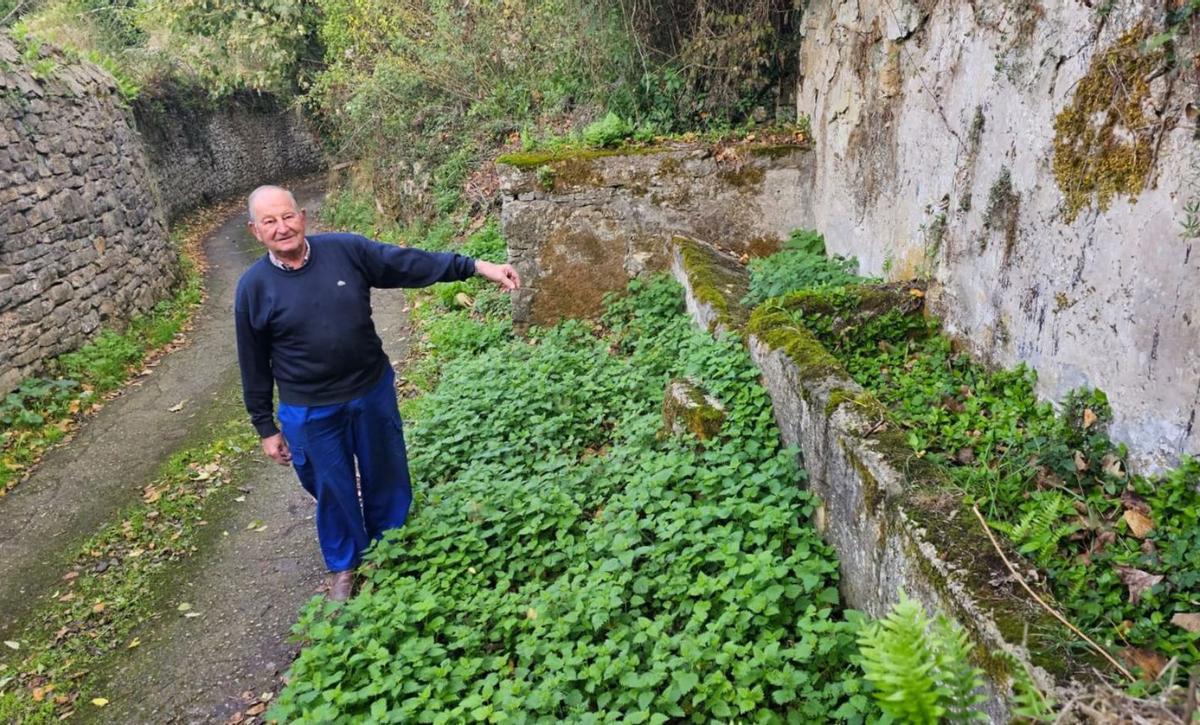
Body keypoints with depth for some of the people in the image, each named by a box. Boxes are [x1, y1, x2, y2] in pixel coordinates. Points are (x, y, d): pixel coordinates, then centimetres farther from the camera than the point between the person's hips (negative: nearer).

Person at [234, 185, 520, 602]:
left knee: (386, 475, 19)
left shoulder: (346, 251, -9)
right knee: (333, 490, 15)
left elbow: (413, 264, -8)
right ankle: (344, 565, 41)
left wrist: (478, 267, -14)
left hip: (373, 392, 2)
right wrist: (266, 428, 1)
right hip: (311, 412, -1)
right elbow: (254, 366, -3)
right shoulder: (254, 287, -10)